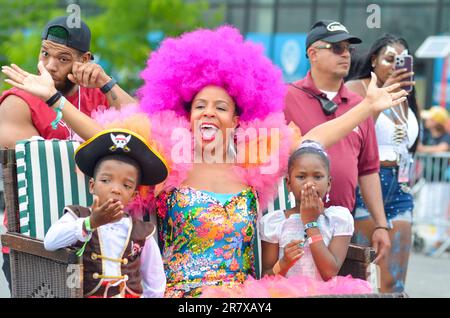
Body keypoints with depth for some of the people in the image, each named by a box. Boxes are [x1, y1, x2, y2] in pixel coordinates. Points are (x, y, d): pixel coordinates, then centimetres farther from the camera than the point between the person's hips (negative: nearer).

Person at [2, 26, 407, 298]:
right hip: (178, 294, -2)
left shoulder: (255, 164, 9)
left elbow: (316, 138, 11)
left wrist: (368, 106, 8)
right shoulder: (167, 161, 4)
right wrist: (53, 97, -9)